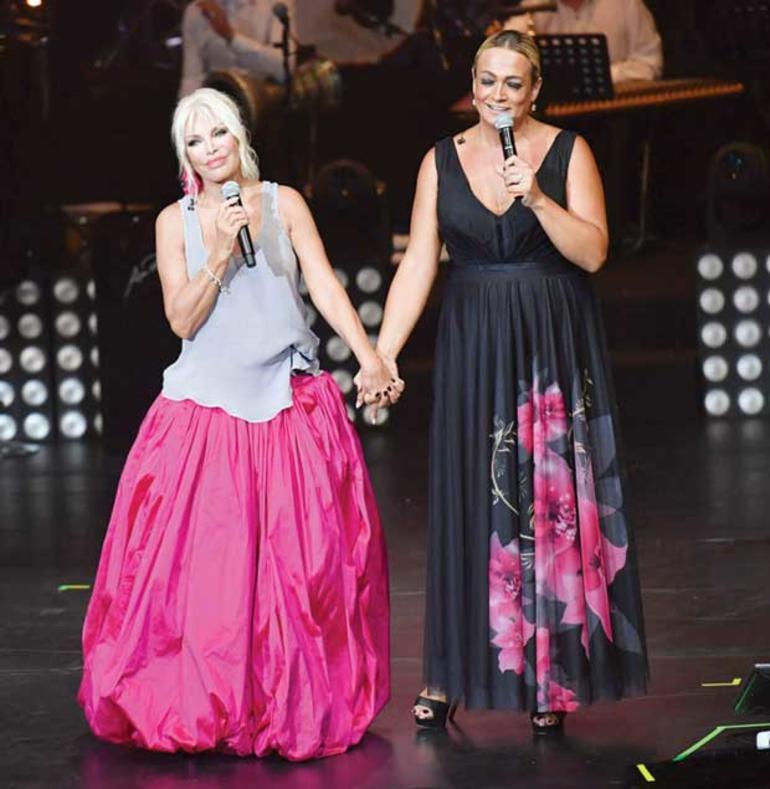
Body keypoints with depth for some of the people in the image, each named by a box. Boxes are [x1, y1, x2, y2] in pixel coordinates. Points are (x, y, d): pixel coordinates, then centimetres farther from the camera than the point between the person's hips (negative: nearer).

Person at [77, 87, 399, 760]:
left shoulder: (284, 204, 4)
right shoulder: (176, 221, 6)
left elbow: (325, 284, -5)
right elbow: (183, 320, -1)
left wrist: (369, 358, -17)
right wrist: (218, 256, -15)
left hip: (291, 402, 0)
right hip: (207, 406, 0)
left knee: (305, 556, -1)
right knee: (201, 559, -4)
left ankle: (300, 705, 9)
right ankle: (198, 705, 6)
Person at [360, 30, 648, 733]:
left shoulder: (567, 152, -1)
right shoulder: (443, 161, 5)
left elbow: (593, 252, -8)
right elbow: (418, 266, 2)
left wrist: (537, 198, -21)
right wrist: (383, 355, -6)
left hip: (555, 350, -2)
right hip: (473, 350, 2)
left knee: (554, 504, -1)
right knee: (468, 507, 3)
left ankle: (552, 678, 7)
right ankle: (448, 679, 9)